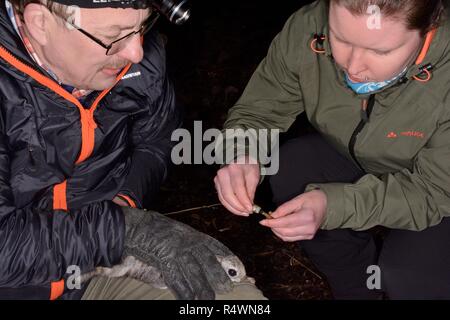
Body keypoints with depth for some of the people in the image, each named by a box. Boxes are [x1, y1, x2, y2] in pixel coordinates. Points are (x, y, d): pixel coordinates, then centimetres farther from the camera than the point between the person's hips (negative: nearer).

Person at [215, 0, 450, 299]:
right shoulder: (307, 31, -26)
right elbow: (256, 111, -14)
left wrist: (332, 205, -42)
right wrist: (241, 156, -37)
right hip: (353, 160, 4)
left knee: (409, 277, -27)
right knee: (289, 170, -21)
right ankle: (356, 289, 2)